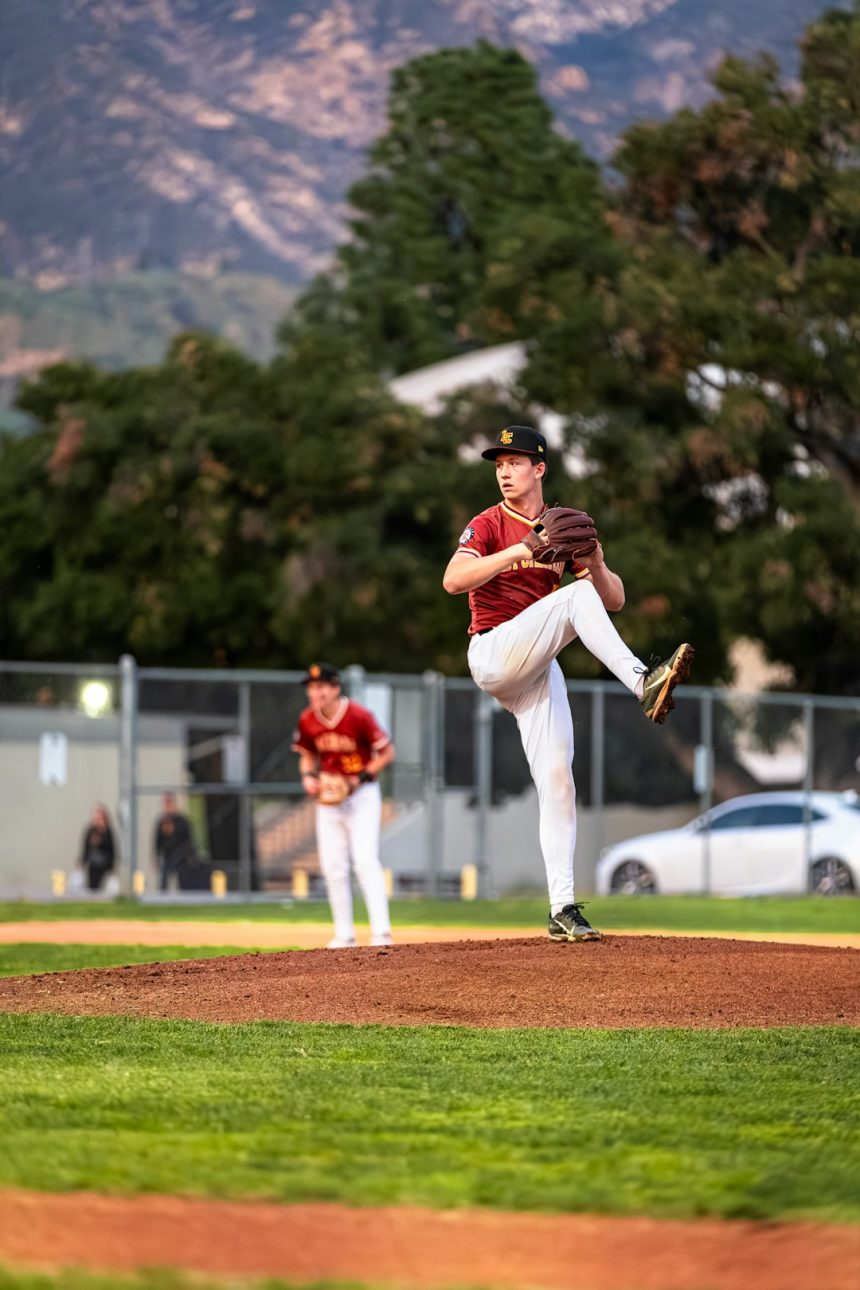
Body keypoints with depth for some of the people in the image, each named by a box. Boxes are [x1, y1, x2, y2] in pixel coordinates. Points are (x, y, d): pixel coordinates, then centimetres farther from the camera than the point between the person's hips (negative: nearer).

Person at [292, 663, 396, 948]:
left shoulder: (359, 716, -17)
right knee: (333, 867, 4)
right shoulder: (307, 721, -2)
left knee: (366, 861, -16)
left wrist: (360, 779, -19)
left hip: (362, 796, -5)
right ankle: (344, 934, 14)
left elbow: (386, 753, -9)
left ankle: (381, 932, -19)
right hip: (328, 797, 5)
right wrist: (308, 777, -6)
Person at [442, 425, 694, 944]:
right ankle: (644, 684, -42)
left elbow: (614, 600, 8)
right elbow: (453, 580, -18)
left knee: (557, 775, -6)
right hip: (493, 655, -5)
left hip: (539, 668, 5)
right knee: (575, 595, -25)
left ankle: (563, 909, -6)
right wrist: (516, 552, -26)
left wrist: (596, 563, -13)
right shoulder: (489, 526, 1)